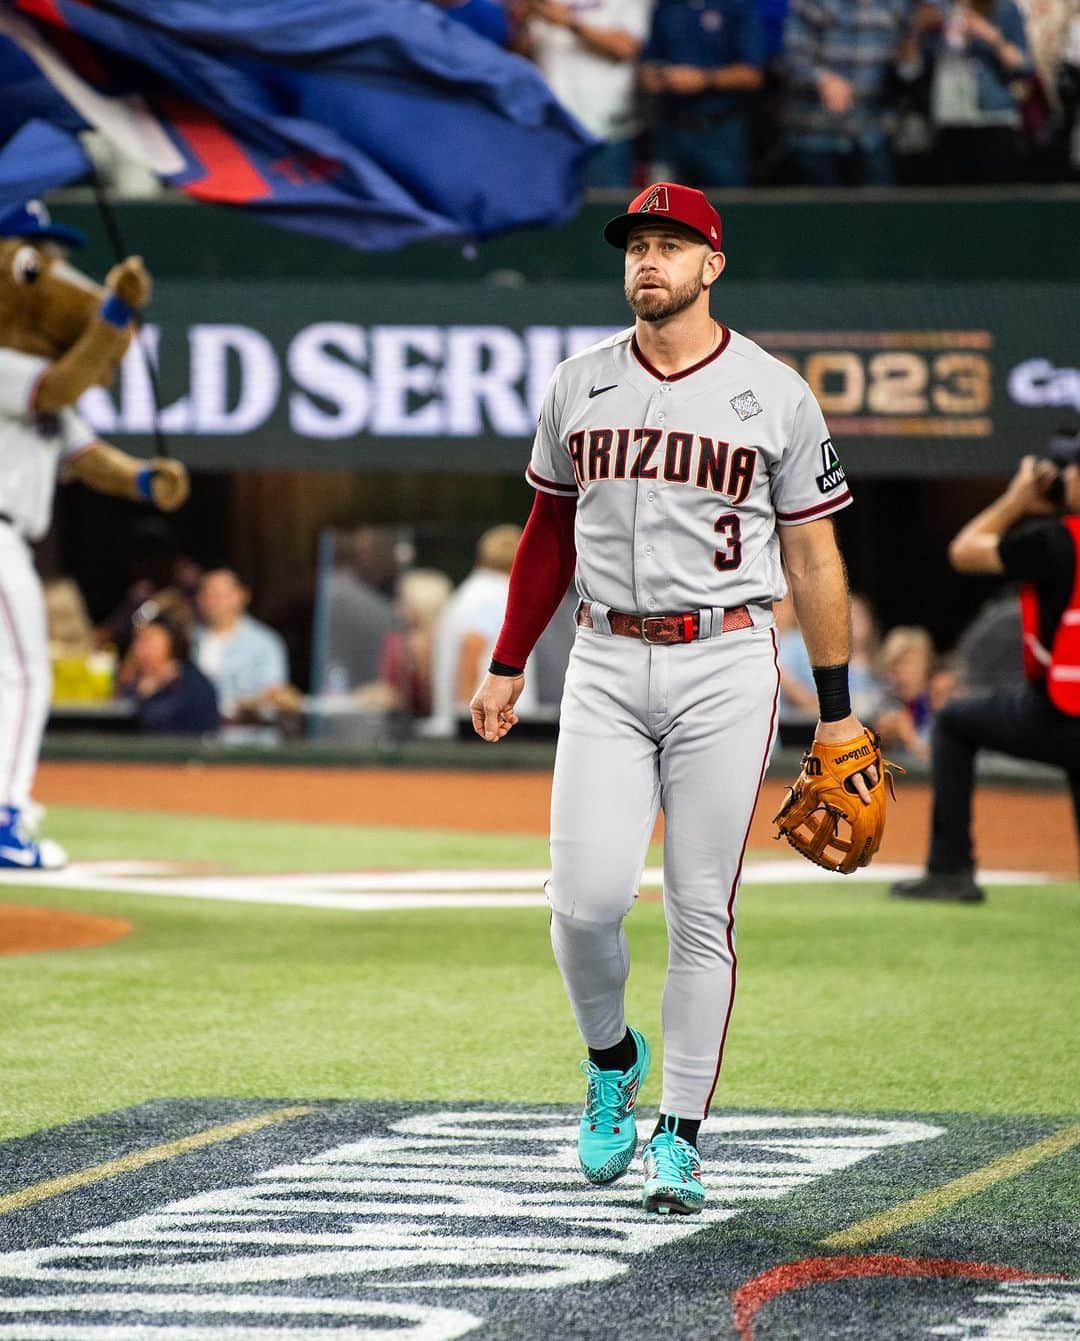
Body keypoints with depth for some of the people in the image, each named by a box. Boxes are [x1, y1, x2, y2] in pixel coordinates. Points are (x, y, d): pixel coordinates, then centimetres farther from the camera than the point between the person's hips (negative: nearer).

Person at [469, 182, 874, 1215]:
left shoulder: (774, 395, 1)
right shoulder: (579, 387, 8)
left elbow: (812, 554, 4)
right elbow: (548, 535, 17)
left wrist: (837, 710, 1)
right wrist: (506, 666, 14)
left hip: (725, 666, -2)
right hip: (606, 666, 2)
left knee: (702, 912, -1)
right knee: (587, 898, -9)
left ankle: (680, 1131, 8)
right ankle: (610, 1060, 20)